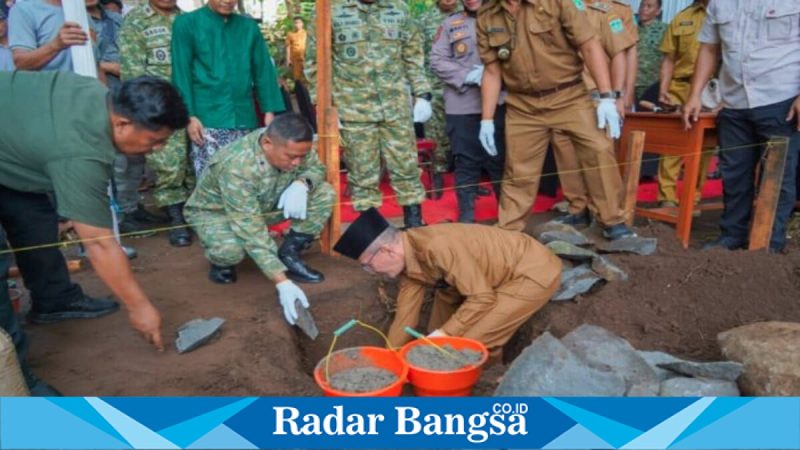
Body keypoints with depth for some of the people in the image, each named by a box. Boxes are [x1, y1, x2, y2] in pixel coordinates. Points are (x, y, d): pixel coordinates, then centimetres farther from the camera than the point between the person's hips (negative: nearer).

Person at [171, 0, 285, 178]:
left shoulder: (249, 26, 12)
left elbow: (263, 71, 10)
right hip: (208, 120, -3)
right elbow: (181, 74, -2)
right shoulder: (187, 23, 2)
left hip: (243, 119, 3)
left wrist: (269, 110, 0)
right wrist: (189, 116, -10)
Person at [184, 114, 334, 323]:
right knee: (230, 248, -40)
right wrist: (282, 282, -46)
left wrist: (301, 183, -30)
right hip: (216, 211, -5)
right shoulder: (236, 167, -40)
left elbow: (316, 168, -5)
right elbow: (251, 232, -41)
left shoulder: (293, 145, -23)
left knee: (325, 193, -13)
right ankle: (221, 262, -2)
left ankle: (289, 255, -2)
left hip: (265, 204, 6)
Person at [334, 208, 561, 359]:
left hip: (534, 272, -9)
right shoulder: (406, 259, -4)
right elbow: (405, 314, 4)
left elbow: (482, 297, -27)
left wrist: (443, 334, -22)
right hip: (499, 272, 9)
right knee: (439, 337, 11)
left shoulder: (436, 248, -33)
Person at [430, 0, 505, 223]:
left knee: (500, 158, 8)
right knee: (466, 161, 6)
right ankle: (466, 215, 17)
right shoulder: (451, 23, 7)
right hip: (462, 106, 0)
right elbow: (437, 61, 1)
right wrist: (468, 76, -9)